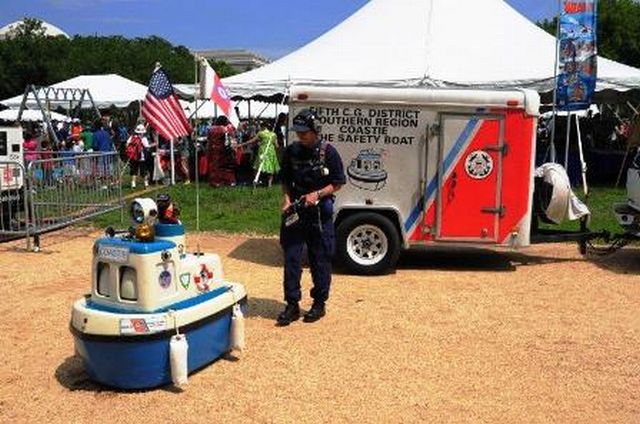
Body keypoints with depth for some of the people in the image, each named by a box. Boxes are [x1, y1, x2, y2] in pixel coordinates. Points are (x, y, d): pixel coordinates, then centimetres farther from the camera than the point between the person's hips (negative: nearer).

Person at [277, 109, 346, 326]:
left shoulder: (328, 152, -6)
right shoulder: (291, 151, 4)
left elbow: (338, 183, -2)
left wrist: (317, 194, -15)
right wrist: (287, 199, -2)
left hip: (320, 212, -3)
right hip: (295, 211, 3)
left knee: (320, 259, 6)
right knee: (291, 258, 1)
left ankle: (319, 303, 19)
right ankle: (292, 304, 10)